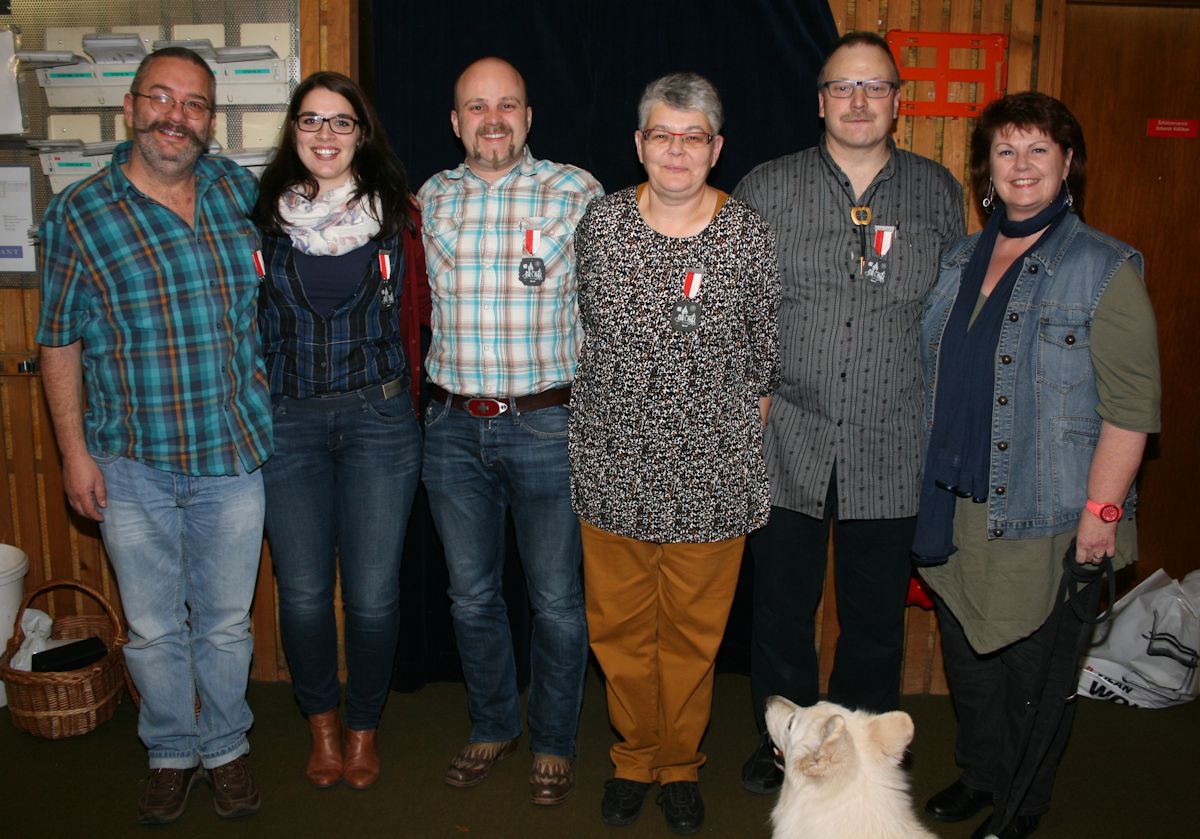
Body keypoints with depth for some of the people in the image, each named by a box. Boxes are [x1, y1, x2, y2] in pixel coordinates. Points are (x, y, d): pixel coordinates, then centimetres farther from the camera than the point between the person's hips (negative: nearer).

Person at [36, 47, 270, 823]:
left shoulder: (240, 190, 2)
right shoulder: (78, 214, -4)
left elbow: (271, 294, 20)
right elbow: (59, 342, 0)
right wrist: (74, 449, -4)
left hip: (233, 453, 1)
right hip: (132, 466, -1)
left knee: (227, 622, 14)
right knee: (154, 629, 12)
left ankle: (226, 747, 35)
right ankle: (172, 752, 34)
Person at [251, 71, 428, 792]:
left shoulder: (398, 214, 1)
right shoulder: (262, 215, 4)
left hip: (379, 417, -1)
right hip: (288, 423, 1)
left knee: (373, 592, 3)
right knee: (303, 590, 8)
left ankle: (364, 726, 28)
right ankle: (323, 722, 33)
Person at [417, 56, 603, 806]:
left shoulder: (576, 192, -3)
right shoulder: (429, 199, 6)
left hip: (548, 425, -3)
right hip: (454, 428, 4)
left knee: (557, 599, 7)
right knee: (472, 595, 15)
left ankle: (555, 743, 28)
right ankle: (494, 727, 36)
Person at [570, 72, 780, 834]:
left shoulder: (750, 237, -4)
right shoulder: (599, 224, 0)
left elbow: (765, 358, 4)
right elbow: (585, 334, 10)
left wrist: (745, 444, 4)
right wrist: (601, 424, 10)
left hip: (710, 473, -1)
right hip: (613, 469, 2)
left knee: (693, 632, 12)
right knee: (620, 627, 13)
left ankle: (680, 765, 35)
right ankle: (635, 757, 36)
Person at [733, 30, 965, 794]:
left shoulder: (939, 194, 5)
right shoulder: (766, 189, 1)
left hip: (890, 454, 1)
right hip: (788, 445, 0)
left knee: (875, 619, 14)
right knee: (782, 609, 13)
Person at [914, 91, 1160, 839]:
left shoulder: (1105, 268, -9)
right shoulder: (962, 261, 9)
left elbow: (1131, 403, -12)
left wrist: (1101, 510, -18)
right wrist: (932, 487, 14)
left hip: (1047, 518, -5)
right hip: (958, 510, 6)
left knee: (1036, 668, 9)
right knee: (968, 652, 18)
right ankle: (980, 775, 40)